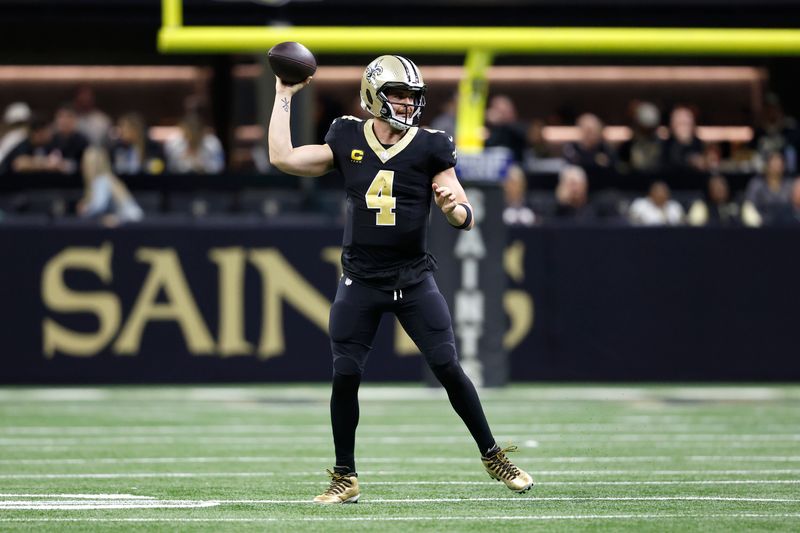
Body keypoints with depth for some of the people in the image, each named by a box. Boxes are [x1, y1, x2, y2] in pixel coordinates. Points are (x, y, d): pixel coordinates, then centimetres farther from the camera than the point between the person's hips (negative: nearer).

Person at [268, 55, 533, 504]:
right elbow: (282, 158, 0)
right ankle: (346, 479, 9)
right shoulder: (347, 142, 3)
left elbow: (466, 220, -1)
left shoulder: (430, 148, -2)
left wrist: (453, 205, -25)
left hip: (414, 278, -1)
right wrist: (284, 97, 5)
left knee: (449, 368, -6)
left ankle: (493, 457, 9)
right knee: (346, 376, -3)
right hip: (361, 279, 1)